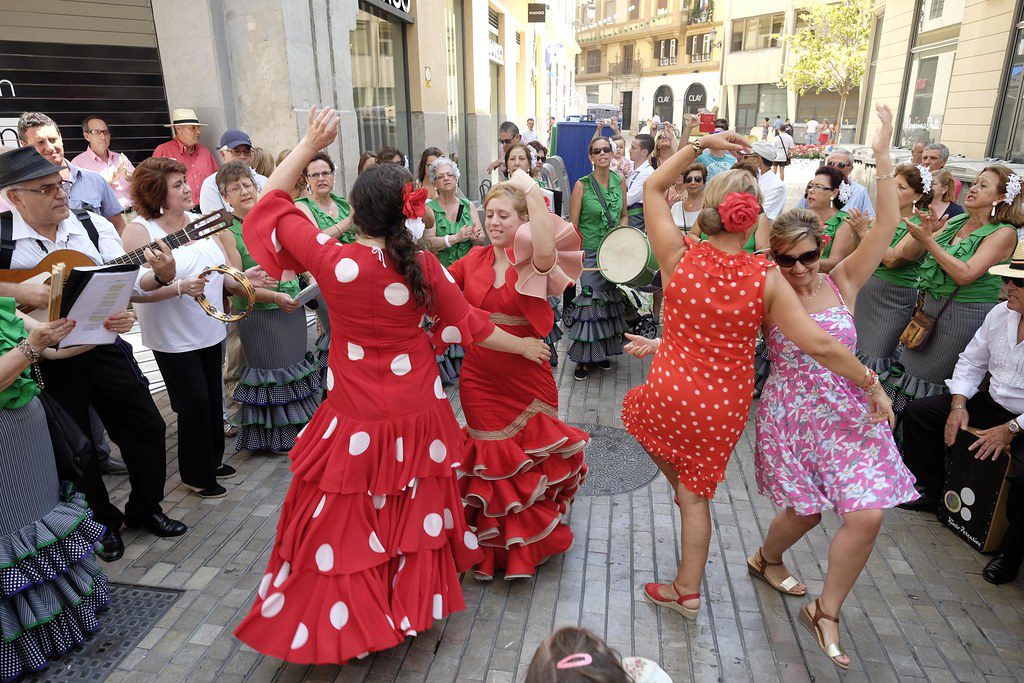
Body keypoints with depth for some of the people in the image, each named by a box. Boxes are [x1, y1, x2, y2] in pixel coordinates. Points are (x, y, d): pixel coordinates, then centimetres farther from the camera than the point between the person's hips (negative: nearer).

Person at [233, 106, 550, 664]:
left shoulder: (333, 261, -19)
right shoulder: (424, 267, -11)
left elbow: (269, 206, -4)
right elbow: (469, 324, 1)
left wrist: (308, 146, 2)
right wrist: (523, 346, 17)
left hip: (356, 421, -3)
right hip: (417, 414, 3)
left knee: (345, 526, 15)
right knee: (414, 515, 22)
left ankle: (339, 624, 31)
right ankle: (415, 599, 43)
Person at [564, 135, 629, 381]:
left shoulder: (619, 181, 5)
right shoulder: (582, 185, -9)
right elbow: (572, 226, -9)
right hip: (589, 253, -5)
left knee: (611, 299, 11)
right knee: (590, 301, -4)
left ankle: (602, 351, 27)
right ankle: (584, 357, 8)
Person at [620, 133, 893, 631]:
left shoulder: (679, 256, -15)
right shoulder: (767, 279, -14)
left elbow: (653, 186, -1)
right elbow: (818, 345, -15)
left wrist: (701, 142, 1)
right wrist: (872, 384, -1)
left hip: (670, 395, -1)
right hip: (726, 407, 1)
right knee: (696, 487, 19)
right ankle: (688, 589, 33)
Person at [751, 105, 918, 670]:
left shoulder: (842, 281, -2)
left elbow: (886, 224, -10)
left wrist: (883, 157, -15)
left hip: (847, 416, 2)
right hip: (789, 417, -2)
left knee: (867, 516, -7)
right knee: (805, 512, 8)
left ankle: (826, 612, 16)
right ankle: (766, 558, 44)